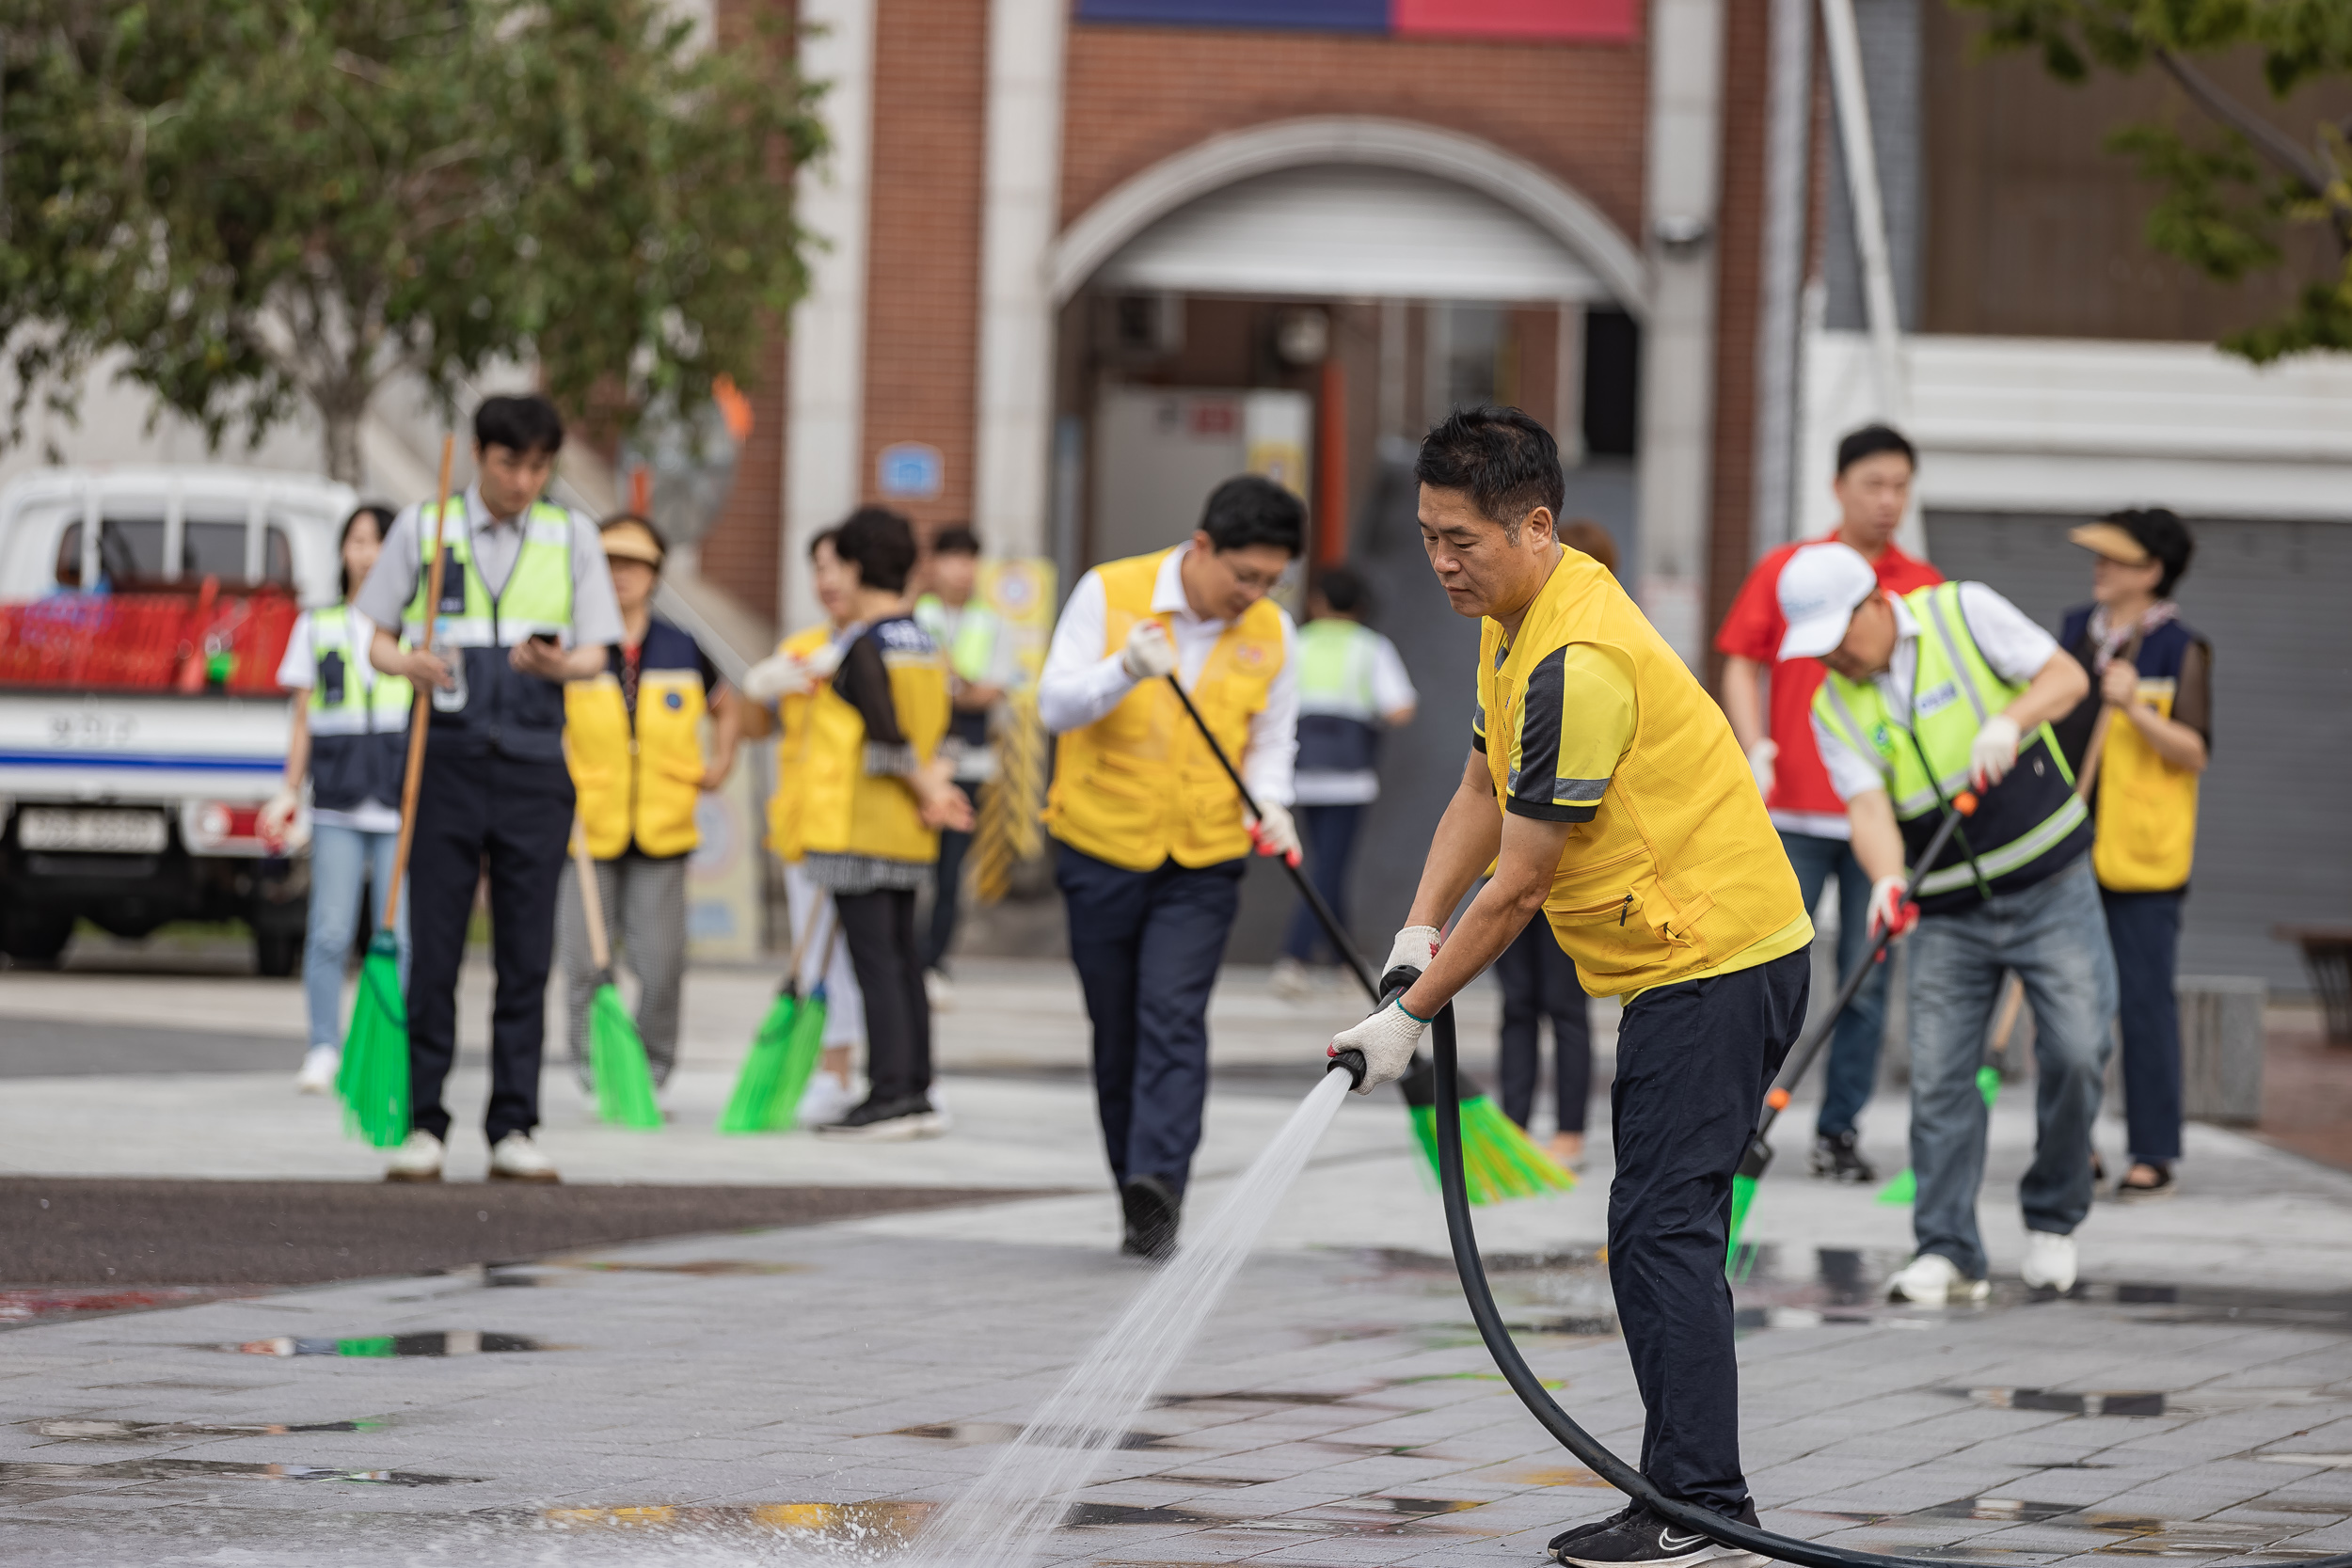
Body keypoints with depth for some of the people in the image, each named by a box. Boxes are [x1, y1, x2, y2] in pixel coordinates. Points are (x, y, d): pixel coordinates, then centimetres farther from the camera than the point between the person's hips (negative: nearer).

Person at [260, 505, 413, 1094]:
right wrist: (289, 791, 6)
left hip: (402, 805, -1)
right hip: (338, 806, 1)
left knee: (400, 935, -4)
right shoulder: (318, 627, 12)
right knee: (330, 933, -4)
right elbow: (304, 720, 14)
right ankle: (323, 1052, 3)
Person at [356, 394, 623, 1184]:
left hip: (534, 766, 1)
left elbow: (596, 652, 6)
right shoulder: (422, 528, 7)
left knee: (526, 956, 1)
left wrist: (559, 664, -18)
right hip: (448, 757, -1)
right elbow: (375, 639, 8)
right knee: (433, 950, -3)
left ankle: (513, 1129, 5)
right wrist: (410, 664, -15)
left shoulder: (571, 537, 10)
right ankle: (424, 1126, 1)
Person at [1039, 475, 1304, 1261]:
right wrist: (1127, 671, -31)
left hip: (1204, 864, 0)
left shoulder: (1271, 633, 1)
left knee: (1173, 1017, -17)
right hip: (1102, 850, 0)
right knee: (1117, 1032, 7)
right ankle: (1143, 1197, 19)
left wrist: (1268, 805, -10)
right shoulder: (1109, 593, -8)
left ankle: (1157, 1181, -25)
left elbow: (1272, 741, 11)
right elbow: (1056, 705, -12)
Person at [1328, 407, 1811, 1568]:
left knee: (1661, 1228, -13)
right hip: (1695, 960, 11)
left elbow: (1521, 883, -19)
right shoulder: (1518, 622, 10)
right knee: (1666, 1231, 11)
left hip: (1713, 961, -11)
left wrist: (1410, 1017, -13)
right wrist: (1415, 937, 6)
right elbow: (1482, 792, 20)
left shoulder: (1578, 665, -23)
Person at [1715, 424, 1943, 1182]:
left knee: (1866, 979, 3)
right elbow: (1742, 665, 7)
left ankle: (1840, 1129, 11)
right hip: (1795, 809, -1)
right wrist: (1757, 747, -8)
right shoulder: (1784, 571, 6)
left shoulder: (1924, 587, 7)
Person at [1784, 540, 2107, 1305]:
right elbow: (1868, 808, -15)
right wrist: (1886, 883, -35)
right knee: (1940, 1077, -7)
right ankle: (1948, 1251, -1)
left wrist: (2008, 722, -28)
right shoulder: (1836, 710, -3)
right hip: (1949, 911, 2)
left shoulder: (1964, 613, -7)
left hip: (2050, 885, -2)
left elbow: (2067, 676, -8)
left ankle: (2052, 1221, 7)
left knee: (2076, 1050, -11)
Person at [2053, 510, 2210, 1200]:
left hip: (2142, 855, -6)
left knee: (2144, 999, -4)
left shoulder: (2180, 650, -6)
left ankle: (2154, 1152, 0)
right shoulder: (2077, 631, 12)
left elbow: (2194, 752, -12)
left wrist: (2136, 710, -25)